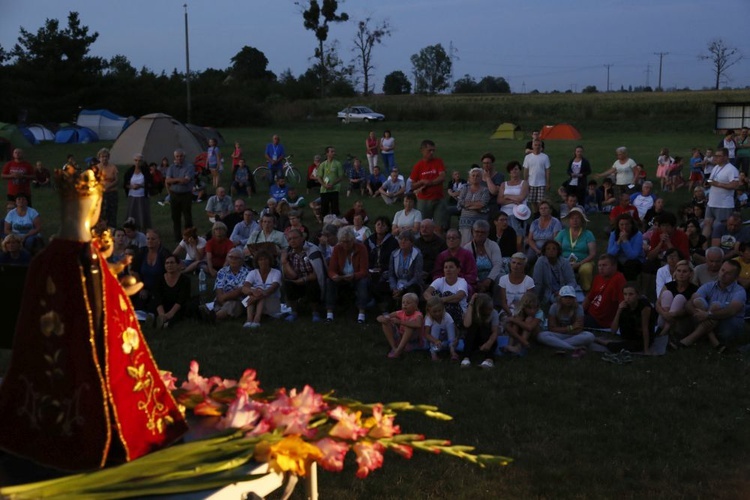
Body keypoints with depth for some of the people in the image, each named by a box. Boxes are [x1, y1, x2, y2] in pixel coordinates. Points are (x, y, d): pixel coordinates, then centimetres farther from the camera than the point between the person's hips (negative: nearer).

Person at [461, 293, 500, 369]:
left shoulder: (494, 313, -11)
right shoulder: (472, 312, -13)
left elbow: (495, 332, -20)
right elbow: (466, 325, -34)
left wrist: (489, 343, -41)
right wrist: (470, 305, -29)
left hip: (488, 341, 0)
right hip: (473, 341, 0)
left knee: (484, 328, -30)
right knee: (473, 325, -29)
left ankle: (489, 359, -50)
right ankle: (466, 358, -42)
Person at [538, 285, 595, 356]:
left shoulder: (578, 308, -10)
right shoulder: (554, 307, -10)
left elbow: (578, 330, -15)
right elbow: (551, 328, -12)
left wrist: (561, 330, -15)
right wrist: (570, 328, -15)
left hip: (574, 336, 0)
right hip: (558, 336, 0)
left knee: (590, 336, -30)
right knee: (541, 335, -31)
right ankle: (575, 349, -37)